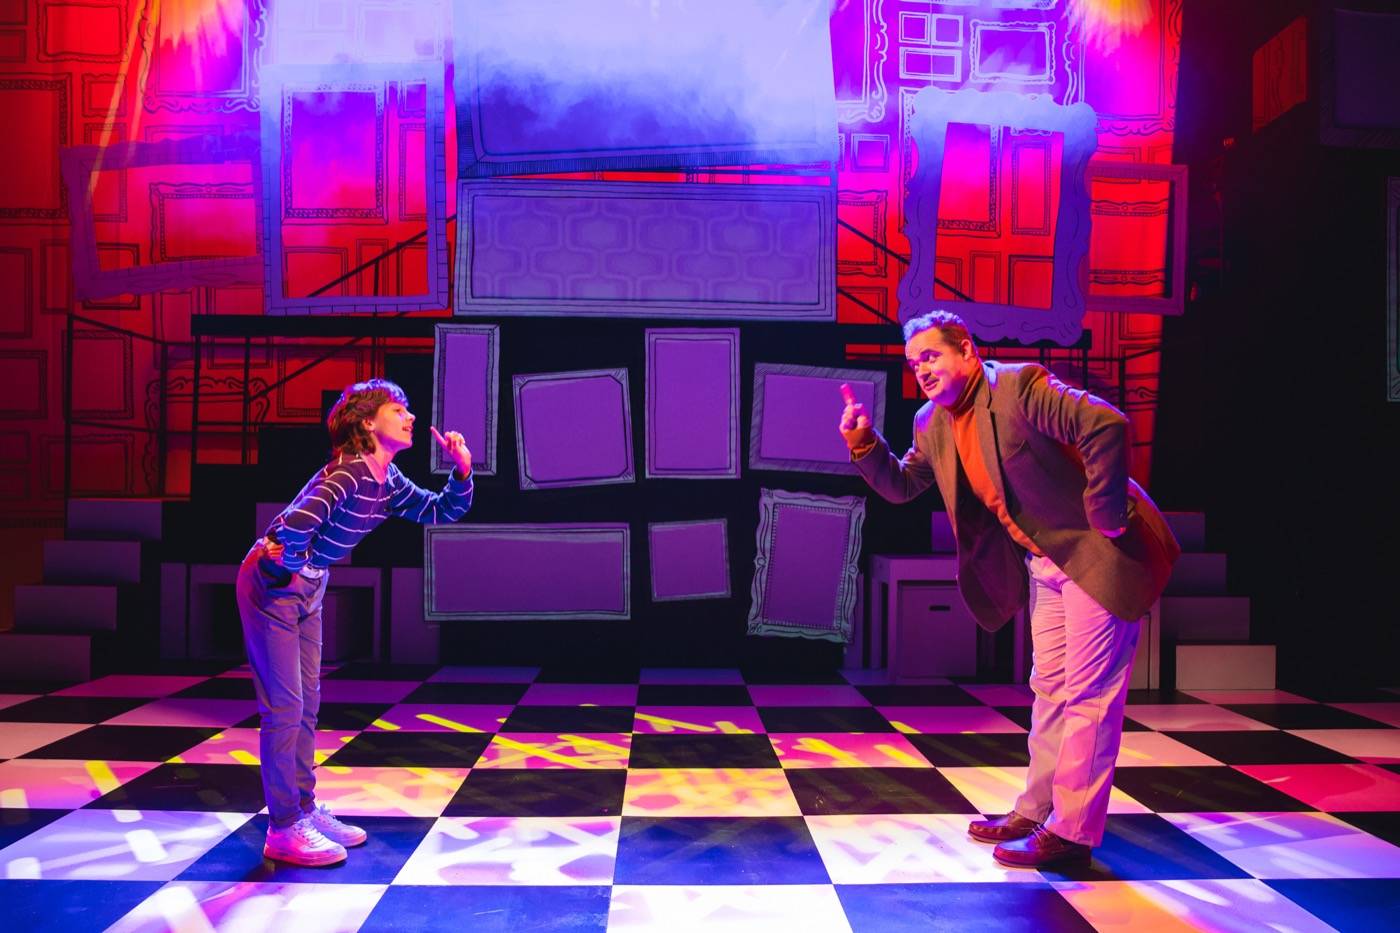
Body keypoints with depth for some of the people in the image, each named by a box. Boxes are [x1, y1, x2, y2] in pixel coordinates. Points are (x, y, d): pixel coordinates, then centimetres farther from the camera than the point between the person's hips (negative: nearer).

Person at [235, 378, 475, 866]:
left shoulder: (388, 479, 2)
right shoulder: (348, 471, -25)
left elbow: (443, 512, 9)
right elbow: (297, 523, -41)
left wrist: (462, 468, -7)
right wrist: (296, 567, -22)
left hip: (307, 588, 9)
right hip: (272, 585, -9)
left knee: (307, 703, 14)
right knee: (285, 707, -3)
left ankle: (304, 809, 25)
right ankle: (283, 829, 7)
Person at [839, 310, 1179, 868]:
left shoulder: (1019, 387, -20)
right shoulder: (933, 424, 6)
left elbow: (1106, 425, -29)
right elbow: (901, 486, 15)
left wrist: (1104, 514, -24)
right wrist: (862, 442, -1)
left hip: (1099, 551, -9)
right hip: (1045, 564, 9)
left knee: (1088, 693, -2)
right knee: (1050, 688, 16)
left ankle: (1071, 832, 7)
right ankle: (1037, 812, 28)